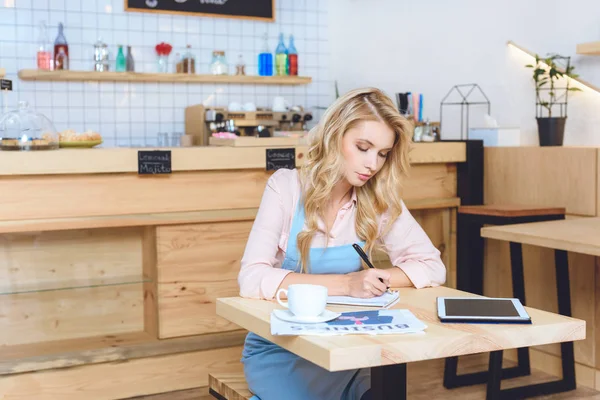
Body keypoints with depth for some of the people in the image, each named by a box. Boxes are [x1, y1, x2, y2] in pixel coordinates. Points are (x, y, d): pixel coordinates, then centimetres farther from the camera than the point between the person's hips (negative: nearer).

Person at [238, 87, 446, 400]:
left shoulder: (381, 201, -3)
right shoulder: (286, 187, -12)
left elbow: (432, 267, -2)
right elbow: (252, 278, -21)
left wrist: (376, 279, -19)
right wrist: (345, 284, -29)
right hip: (279, 348, -3)